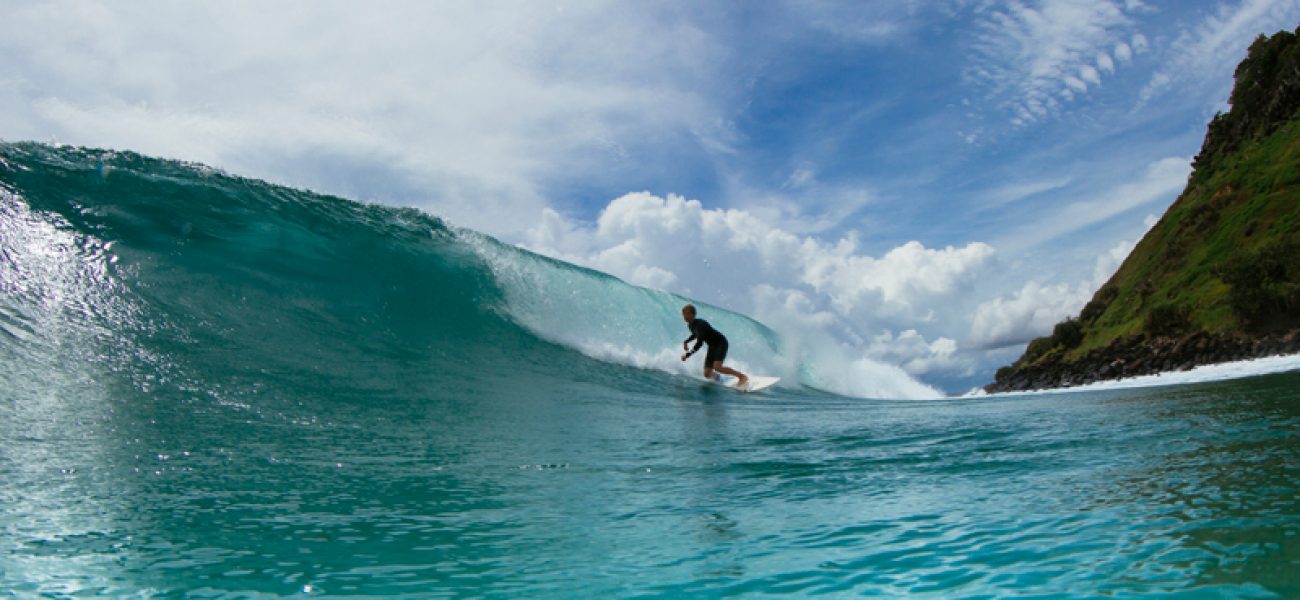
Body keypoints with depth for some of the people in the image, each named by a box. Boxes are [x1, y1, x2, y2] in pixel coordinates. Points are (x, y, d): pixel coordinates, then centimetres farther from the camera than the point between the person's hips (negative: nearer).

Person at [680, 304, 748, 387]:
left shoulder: (700, 324, -26)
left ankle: (742, 376, -15)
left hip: (721, 343, -8)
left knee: (717, 367, -29)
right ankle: (716, 376, 36)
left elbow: (699, 343, -32)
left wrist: (687, 355, -30)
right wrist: (686, 341, 11)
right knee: (707, 374, 0)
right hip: (712, 346, 8)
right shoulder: (690, 325, 2)